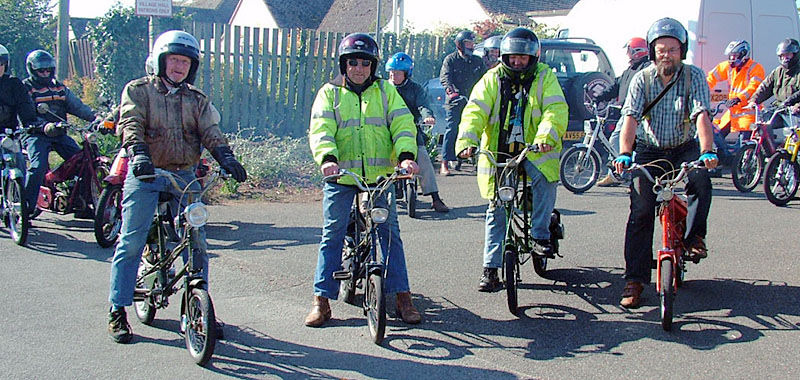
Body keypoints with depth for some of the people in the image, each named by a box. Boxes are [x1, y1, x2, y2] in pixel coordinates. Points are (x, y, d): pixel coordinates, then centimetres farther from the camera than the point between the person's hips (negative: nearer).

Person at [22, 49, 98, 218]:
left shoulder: (59, 87, 19)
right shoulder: (25, 88, 0)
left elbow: (77, 105, 11)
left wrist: (96, 117, -6)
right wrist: (45, 126, -30)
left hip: (60, 134, 5)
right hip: (37, 134, -5)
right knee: (38, 166, -26)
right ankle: (25, 207, -19)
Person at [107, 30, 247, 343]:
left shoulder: (196, 99, 15)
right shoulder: (138, 90, 6)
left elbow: (210, 132, 1)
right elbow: (131, 124, -11)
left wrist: (226, 157, -19)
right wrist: (139, 153, -31)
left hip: (184, 177, 3)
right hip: (145, 176, -3)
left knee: (197, 243, 0)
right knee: (131, 242, -5)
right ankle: (117, 311, 3)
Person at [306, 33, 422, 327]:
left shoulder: (385, 90, 9)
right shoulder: (330, 92, 6)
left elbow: (403, 124, -1)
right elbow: (320, 129, -6)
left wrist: (406, 155, -20)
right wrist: (327, 158, -26)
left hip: (380, 176, 1)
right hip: (341, 176, -1)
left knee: (390, 234, 2)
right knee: (332, 235, 1)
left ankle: (403, 298, 9)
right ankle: (322, 301, 7)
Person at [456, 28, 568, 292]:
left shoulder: (545, 77, 3)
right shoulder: (492, 79, 5)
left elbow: (556, 109, -12)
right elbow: (475, 111, -7)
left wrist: (546, 136, -32)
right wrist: (467, 141, -26)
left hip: (534, 151, -1)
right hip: (498, 153, 1)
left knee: (544, 179, -31)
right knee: (496, 211, 1)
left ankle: (540, 235, -12)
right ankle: (491, 269, 7)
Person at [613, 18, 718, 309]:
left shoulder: (694, 76, -6)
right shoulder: (642, 79, -5)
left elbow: (701, 115, -19)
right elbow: (631, 117, -16)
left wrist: (706, 152, -35)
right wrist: (624, 154, -33)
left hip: (684, 148, 0)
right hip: (649, 152, 0)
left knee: (701, 180, -32)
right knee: (641, 211, -11)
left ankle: (694, 236, -7)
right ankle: (634, 280, -6)